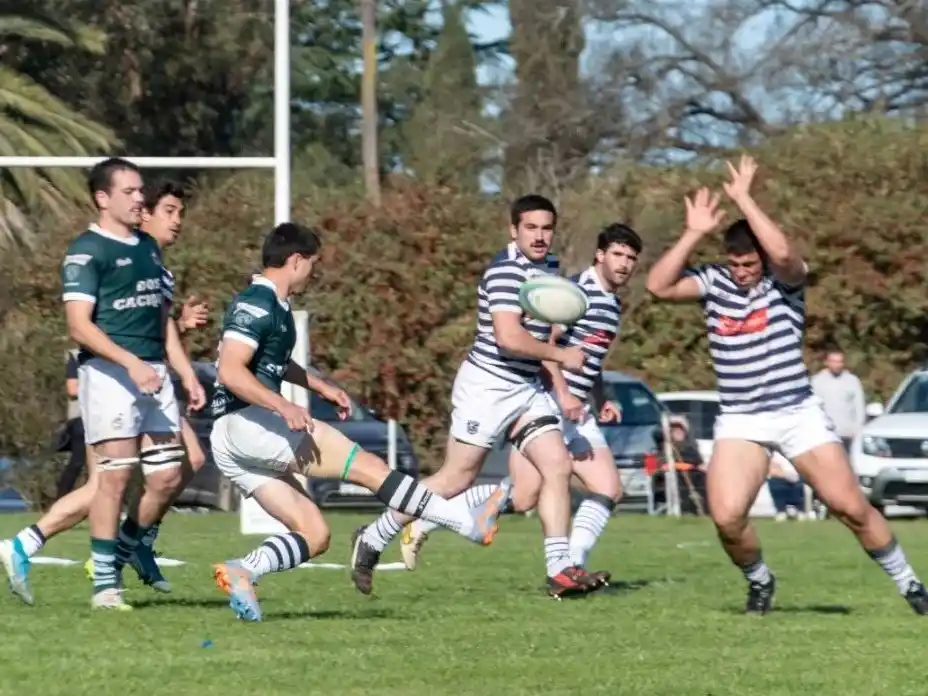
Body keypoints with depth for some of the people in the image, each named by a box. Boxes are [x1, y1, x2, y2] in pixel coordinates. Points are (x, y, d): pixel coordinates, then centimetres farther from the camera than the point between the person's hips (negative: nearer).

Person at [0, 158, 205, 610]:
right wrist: (130, 363, -23)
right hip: (109, 371, -7)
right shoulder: (87, 251, -6)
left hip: (153, 374, 7)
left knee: (167, 476, 1)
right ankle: (105, 585, -5)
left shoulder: (149, 248, 19)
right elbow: (79, 325, -14)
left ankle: (123, 553, 19)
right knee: (117, 474, -10)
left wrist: (187, 374, 19)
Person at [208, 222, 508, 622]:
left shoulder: (272, 306, 20)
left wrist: (319, 387, 35)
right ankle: (470, 524, -13)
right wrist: (283, 406, -30)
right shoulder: (256, 305, -11)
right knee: (369, 467, -11)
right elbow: (230, 370, -23)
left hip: (233, 445, 11)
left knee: (314, 536, 5)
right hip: (243, 423, -11)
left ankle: (240, 571, -11)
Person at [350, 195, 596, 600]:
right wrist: (561, 355, -16)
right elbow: (508, 337, -27)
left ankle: (559, 569, -5)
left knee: (558, 466, -4)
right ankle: (372, 540, 8)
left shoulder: (548, 268, 13)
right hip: (487, 386, -9)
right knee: (456, 480, -5)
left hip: (525, 389, 9)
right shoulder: (506, 271, -17)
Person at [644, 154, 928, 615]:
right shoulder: (714, 282, 1)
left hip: (798, 414, -2)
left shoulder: (785, 281, -6)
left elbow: (782, 252, -30)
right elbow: (659, 286, -12)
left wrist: (743, 198, -24)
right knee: (726, 518, -16)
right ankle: (759, 582, 14)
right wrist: (694, 233, -17)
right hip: (739, 422, 2)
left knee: (851, 507, -4)